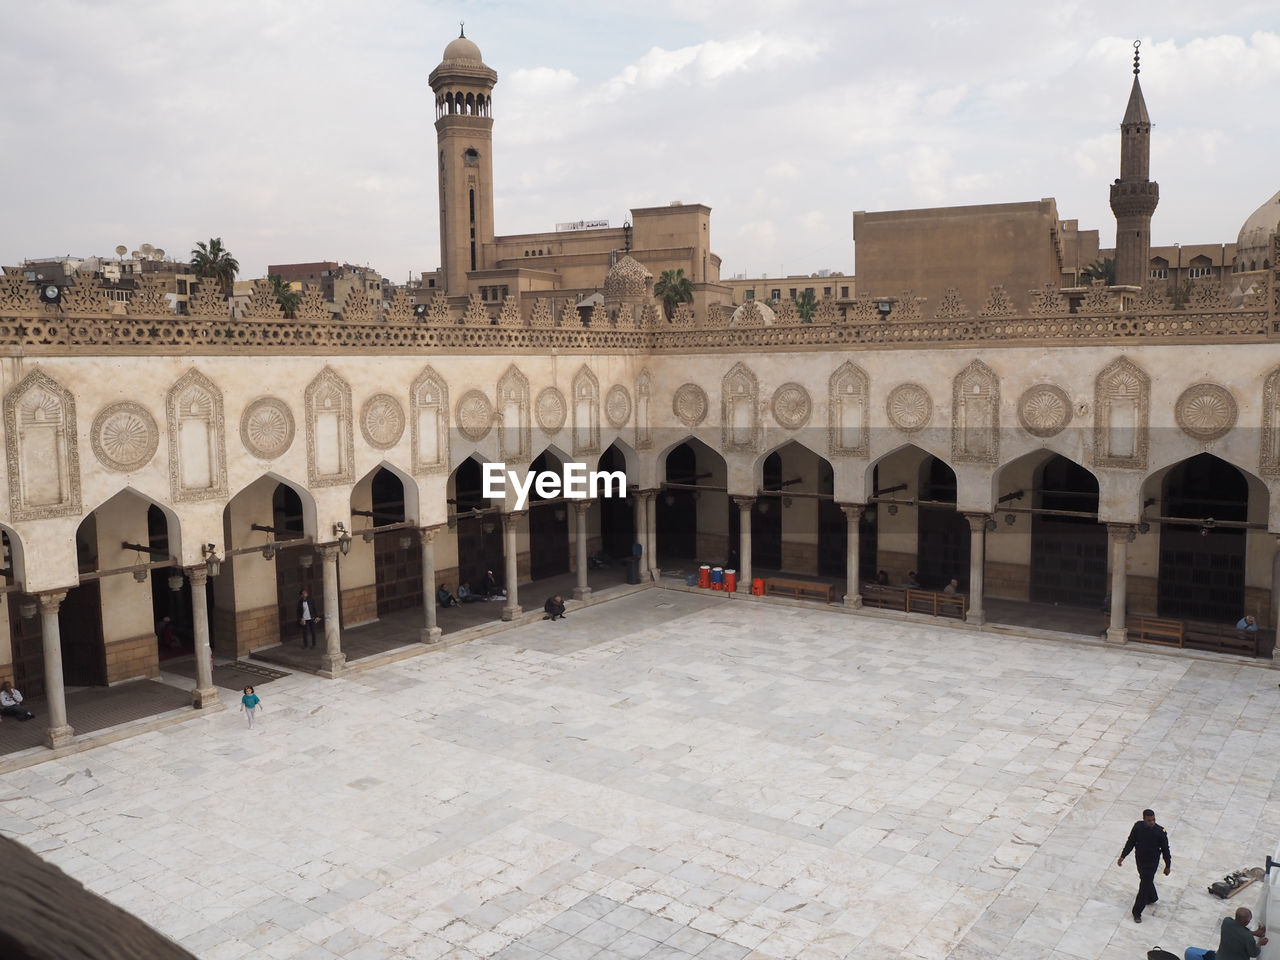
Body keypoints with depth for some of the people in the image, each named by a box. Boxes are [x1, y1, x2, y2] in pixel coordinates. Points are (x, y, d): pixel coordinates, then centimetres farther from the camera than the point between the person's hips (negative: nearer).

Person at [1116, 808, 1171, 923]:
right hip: (1139, 859, 4)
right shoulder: (1138, 827, -15)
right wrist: (1123, 856, -2)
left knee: (1144, 886, -1)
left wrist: (1167, 866, -1)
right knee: (1146, 879, 25)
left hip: (1152, 862, -4)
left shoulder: (1160, 831, -23)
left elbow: (1165, 849, -9)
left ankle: (1137, 912, 12)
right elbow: (1130, 842, -2)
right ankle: (1152, 897, 55)